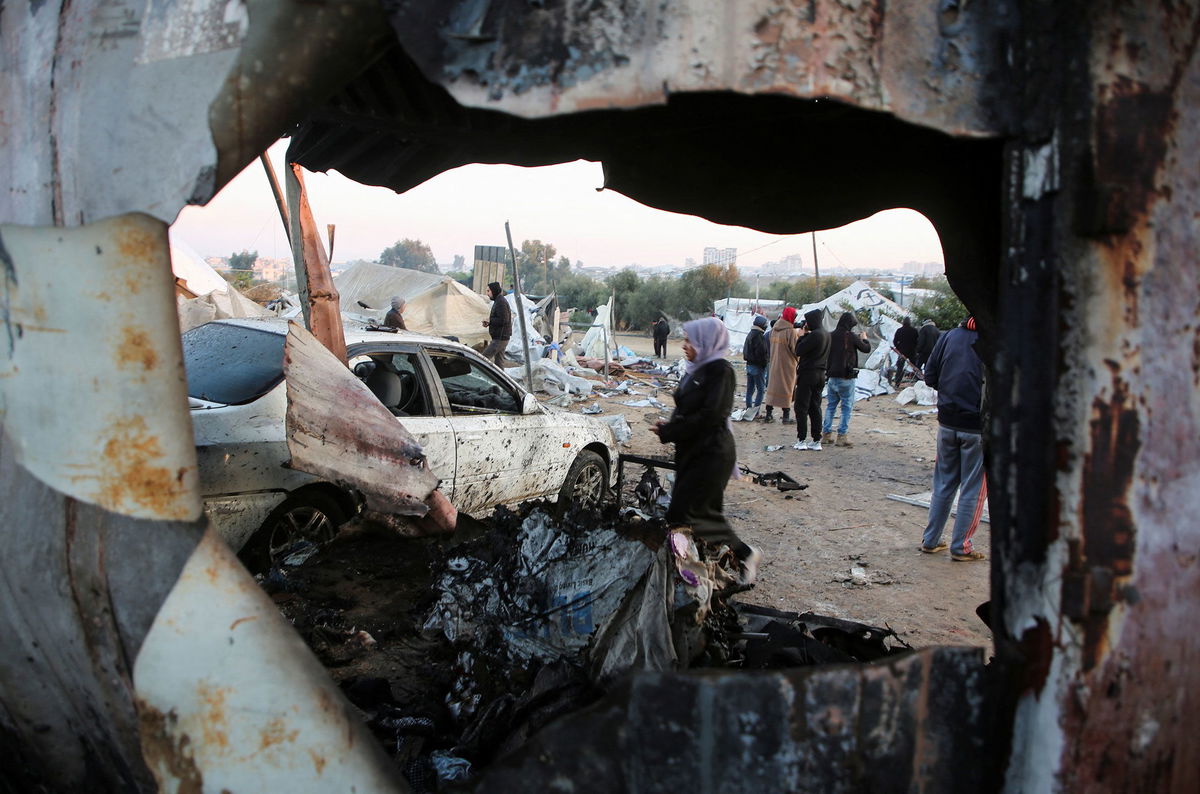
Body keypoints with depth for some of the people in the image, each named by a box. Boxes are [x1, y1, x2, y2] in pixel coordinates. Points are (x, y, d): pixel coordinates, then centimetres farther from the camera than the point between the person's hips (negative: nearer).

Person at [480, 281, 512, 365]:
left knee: (483, 358, -13)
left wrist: (490, 320, -12)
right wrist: (488, 323, 7)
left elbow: (503, 320, -24)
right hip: (500, 337, 11)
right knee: (499, 361, 13)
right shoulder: (498, 301, 17)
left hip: (500, 338, -11)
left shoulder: (501, 302, -16)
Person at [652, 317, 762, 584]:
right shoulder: (696, 369, 10)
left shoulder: (720, 371, -15)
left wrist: (669, 432, -16)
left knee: (684, 515, -8)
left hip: (711, 454, -9)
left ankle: (745, 554, 6)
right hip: (691, 452, 9)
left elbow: (708, 415, -22)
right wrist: (670, 426, -4)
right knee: (707, 512, 11)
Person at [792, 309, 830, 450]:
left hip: (808, 374, -8)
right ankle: (817, 441, 11)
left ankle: (801, 440, 0)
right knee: (815, 408, 11)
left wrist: (802, 335, -3)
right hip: (820, 374, 8)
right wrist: (806, 335, 5)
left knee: (801, 407, -1)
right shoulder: (825, 334, 10)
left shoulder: (814, 335, -18)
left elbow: (799, 351, -17)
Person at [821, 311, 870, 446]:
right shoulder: (851, 336, -11)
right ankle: (841, 436, 0)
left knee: (830, 405, 14)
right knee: (847, 407, 2)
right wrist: (864, 338, 19)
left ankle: (826, 434, 15)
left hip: (832, 376, 5)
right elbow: (866, 349, -2)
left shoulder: (831, 335, 2)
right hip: (846, 377, -5)